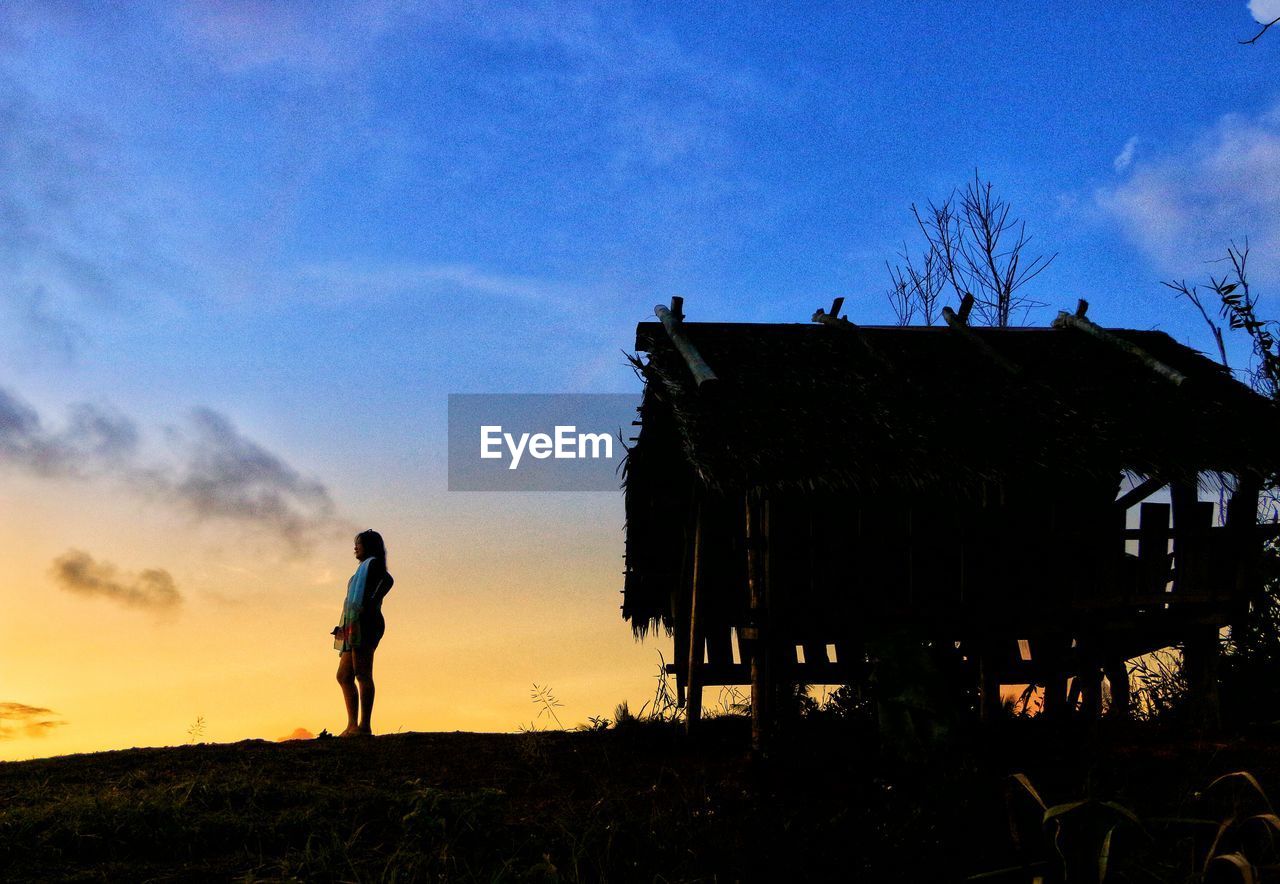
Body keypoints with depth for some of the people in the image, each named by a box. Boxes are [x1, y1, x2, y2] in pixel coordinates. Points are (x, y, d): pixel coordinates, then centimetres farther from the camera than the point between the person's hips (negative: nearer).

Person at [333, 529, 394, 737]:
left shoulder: (373, 563, 2)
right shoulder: (365, 568, 30)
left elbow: (388, 579, -19)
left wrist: (368, 606, -23)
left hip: (364, 622, -10)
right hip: (354, 628, 10)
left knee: (362, 674, -13)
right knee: (344, 676, 8)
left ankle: (365, 726, -16)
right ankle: (352, 725, 6)